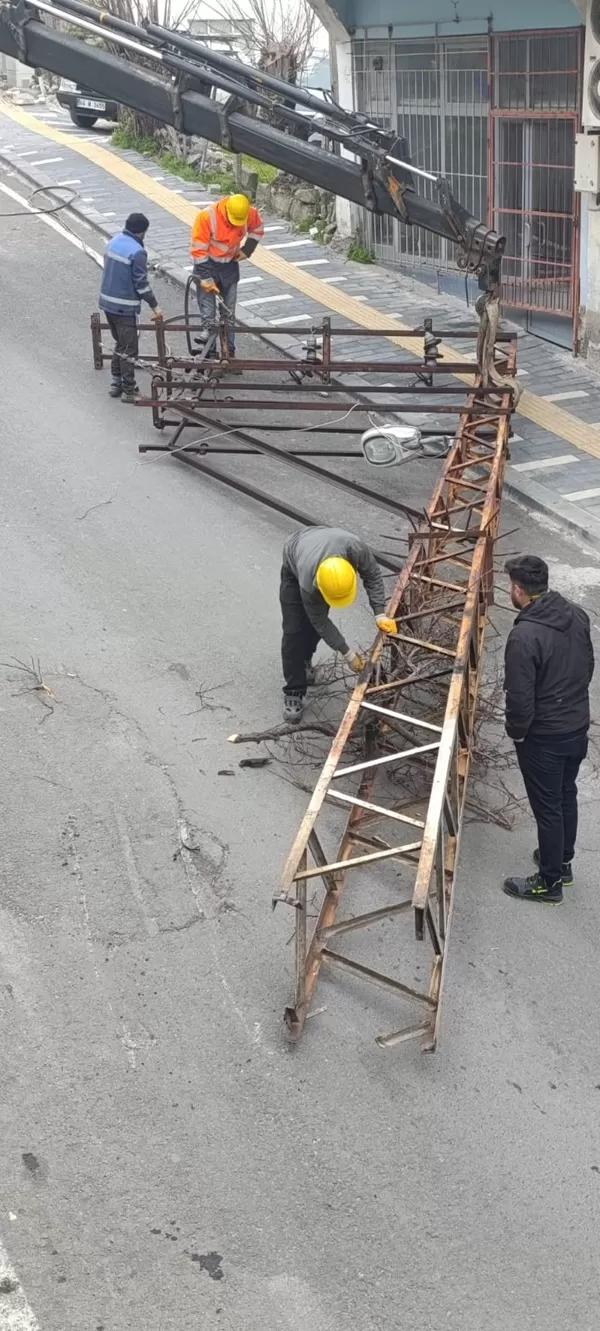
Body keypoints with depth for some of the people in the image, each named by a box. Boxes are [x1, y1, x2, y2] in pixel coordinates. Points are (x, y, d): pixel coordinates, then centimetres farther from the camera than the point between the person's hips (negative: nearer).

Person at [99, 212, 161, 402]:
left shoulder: (113, 242, 7)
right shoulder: (137, 252, -19)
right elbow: (141, 283, -18)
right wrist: (154, 306, -8)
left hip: (107, 302, 8)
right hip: (125, 307, -8)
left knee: (120, 345, 21)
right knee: (128, 349, 1)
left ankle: (115, 383, 24)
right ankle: (128, 390, 6)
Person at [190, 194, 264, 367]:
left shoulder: (250, 214, -15)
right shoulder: (207, 216, -28)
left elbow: (258, 230, 9)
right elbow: (198, 250, -23)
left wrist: (246, 250, -5)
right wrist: (206, 279, -22)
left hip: (230, 266, 4)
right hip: (208, 265, -4)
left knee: (229, 313, 11)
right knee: (208, 315, -4)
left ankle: (229, 353, 21)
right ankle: (210, 355, 4)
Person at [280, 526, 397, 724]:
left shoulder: (355, 548, -42)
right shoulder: (308, 583, -44)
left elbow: (372, 574, -20)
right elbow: (321, 623, -28)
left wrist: (379, 614, -24)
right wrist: (348, 655, -22)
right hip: (295, 564, -3)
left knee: (312, 624, 1)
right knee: (294, 631, -10)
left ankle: (304, 661, 28)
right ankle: (294, 691, -2)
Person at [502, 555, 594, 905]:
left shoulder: (524, 636, -28)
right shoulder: (577, 614, -4)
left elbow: (520, 698, -23)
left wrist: (516, 732, -5)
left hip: (543, 738, -7)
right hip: (579, 727, 7)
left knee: (547, 808, 8)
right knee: (567, 796, 23)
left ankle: (550, 882, 23)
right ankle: (563, 862, 41)